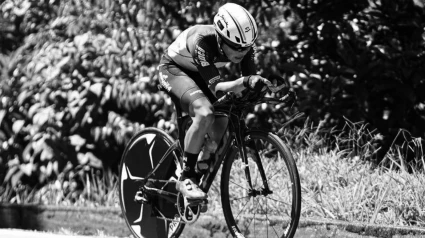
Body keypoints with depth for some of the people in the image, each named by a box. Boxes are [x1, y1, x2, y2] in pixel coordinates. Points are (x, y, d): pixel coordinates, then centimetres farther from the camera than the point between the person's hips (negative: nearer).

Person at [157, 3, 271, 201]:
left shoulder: (244, 44, -25)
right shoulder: (202, 42, -41)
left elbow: (251, 79, -19)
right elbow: (216, 88, -46)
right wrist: (245, 81, -62)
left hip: (199, 75, 6)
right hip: (173, 69, -6)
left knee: (221, 136, -5)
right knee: (205, 112, -33)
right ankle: (186, 179, -22)